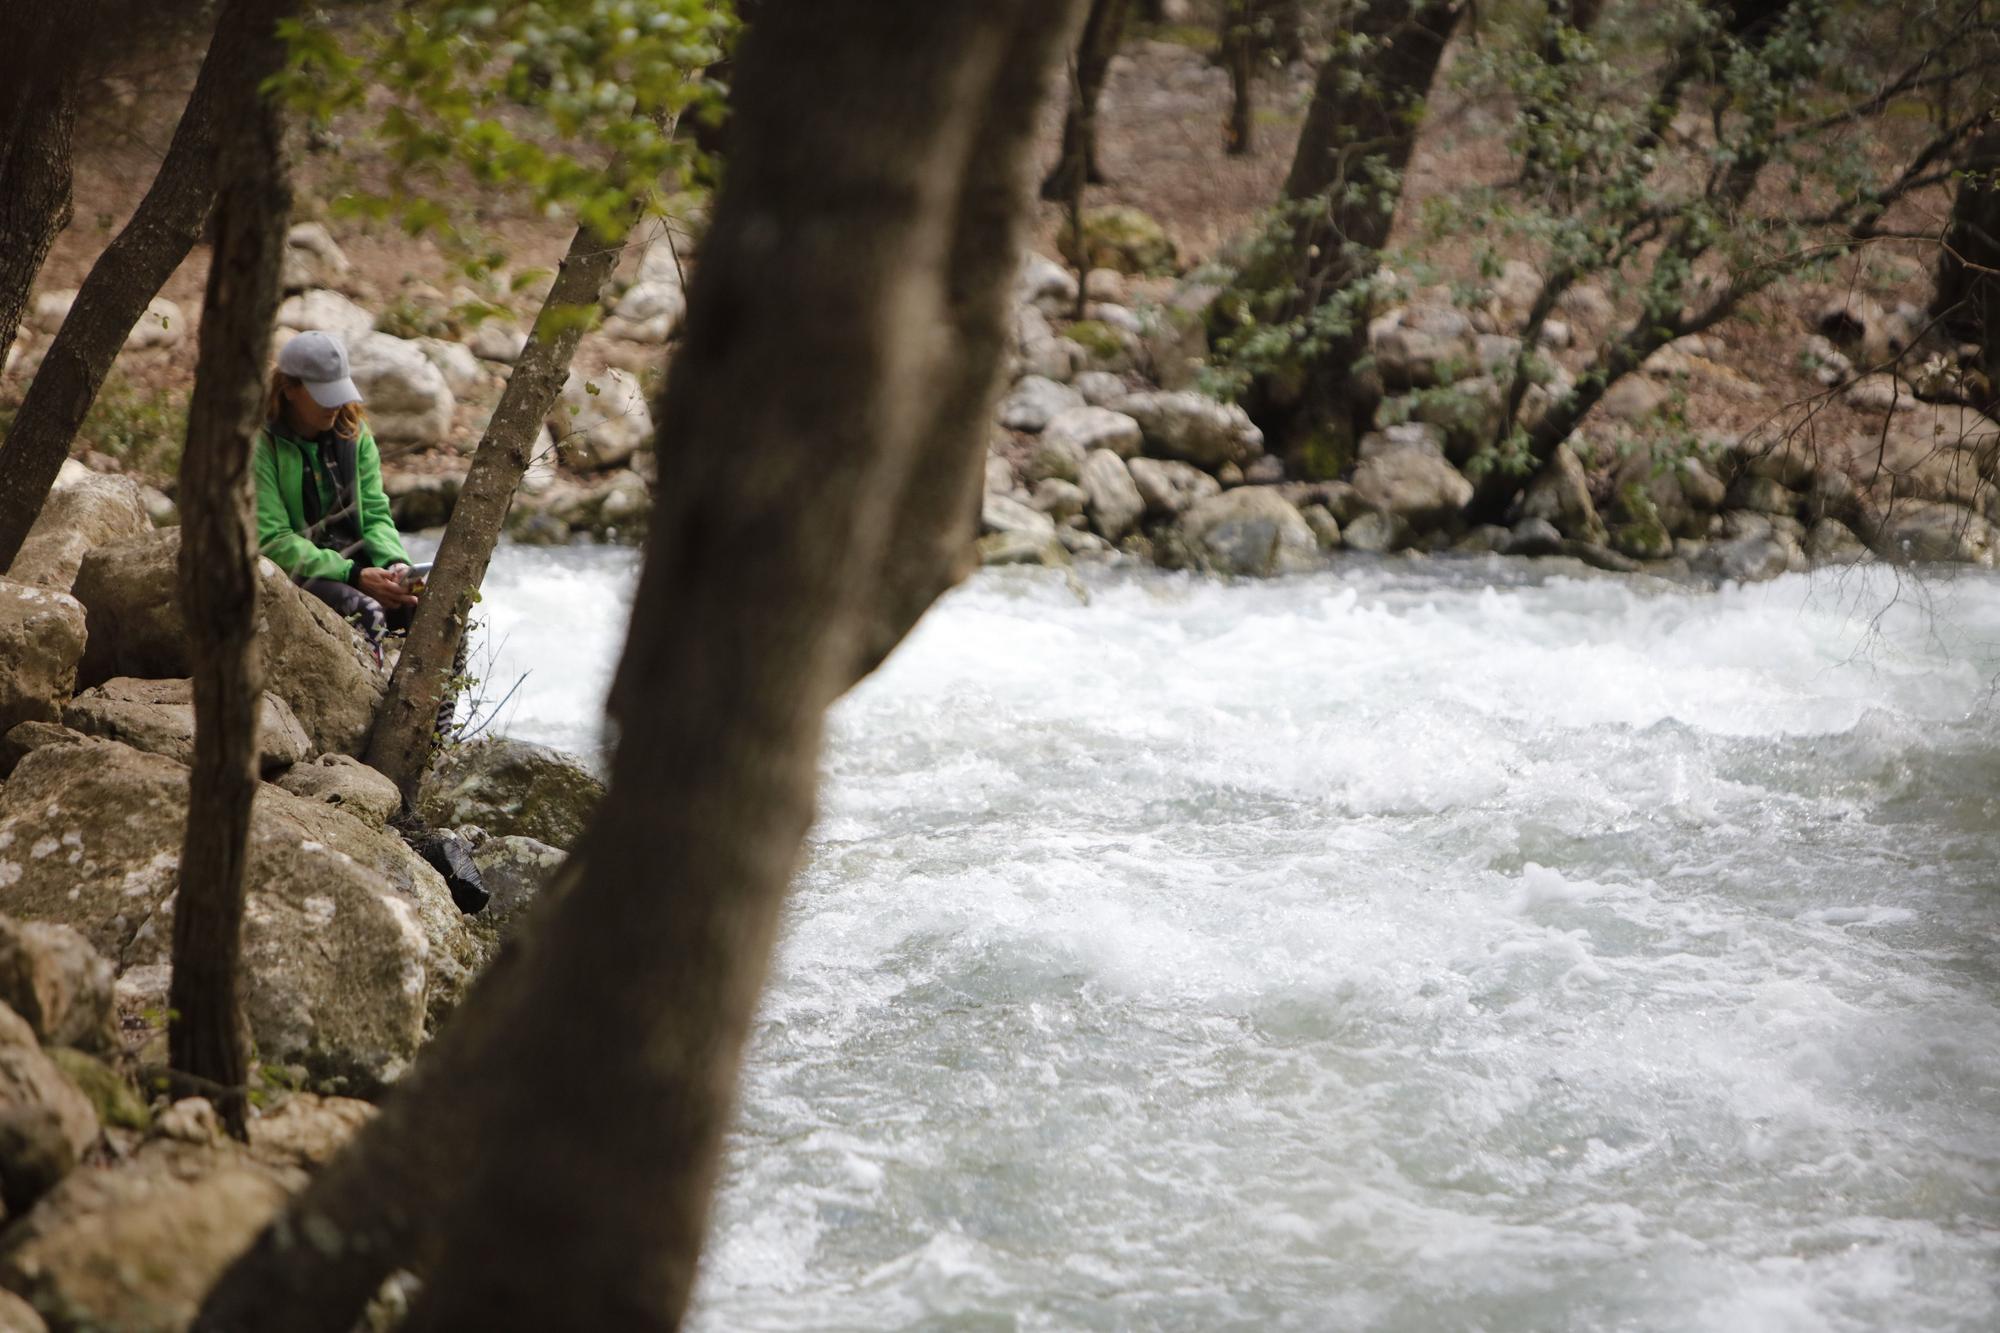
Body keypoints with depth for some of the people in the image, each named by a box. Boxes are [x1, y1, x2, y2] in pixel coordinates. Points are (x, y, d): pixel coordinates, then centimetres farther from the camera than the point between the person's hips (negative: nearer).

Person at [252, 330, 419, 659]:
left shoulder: (354, 434, 9)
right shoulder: (260, 445, -10)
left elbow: (375, 514, 7)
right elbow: (272, 541, -15)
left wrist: (396, 563, -16)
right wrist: (353, 576, -24)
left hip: (355, 563, 5)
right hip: (294, 575, -5)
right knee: (364, 611, -35)